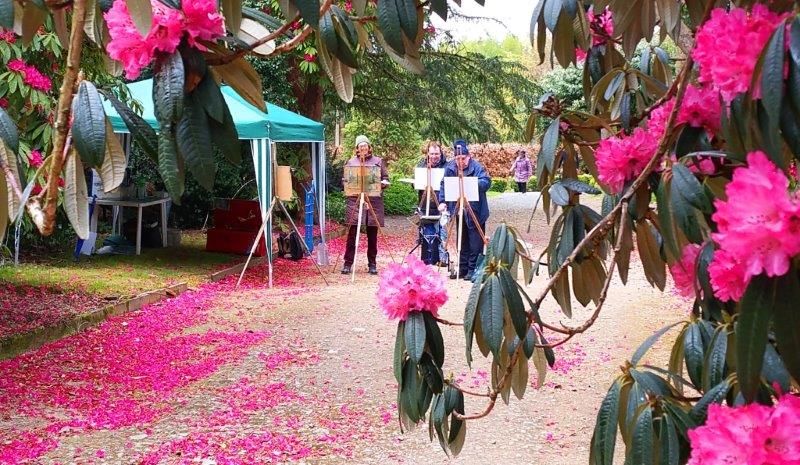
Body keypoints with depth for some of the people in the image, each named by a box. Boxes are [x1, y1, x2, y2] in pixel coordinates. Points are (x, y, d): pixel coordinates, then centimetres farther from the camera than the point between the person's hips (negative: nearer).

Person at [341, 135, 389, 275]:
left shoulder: (378, 161, 12)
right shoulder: (351, 162, 11)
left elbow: (386, 180, 11)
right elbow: (344, 180, 11)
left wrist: (381, 184, -10)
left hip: (374, 202, 1)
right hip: (355, 201, -1)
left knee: (372, 235, 4)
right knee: (352, 233, -5)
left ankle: (372, 264, 12)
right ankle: (348, 263, 0)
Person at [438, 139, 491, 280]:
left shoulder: (477, 167, -11)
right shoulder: (450, 167, 4)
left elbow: (486, 182, -21)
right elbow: (444, 184, 8)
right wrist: (442, 201, -4)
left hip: (475, 212, -5)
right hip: (459, 211, 5)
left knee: (475, 242, -2)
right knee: (462, 241, 15)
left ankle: (473, 270, 5)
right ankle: (463, 269, 24)